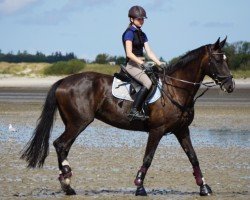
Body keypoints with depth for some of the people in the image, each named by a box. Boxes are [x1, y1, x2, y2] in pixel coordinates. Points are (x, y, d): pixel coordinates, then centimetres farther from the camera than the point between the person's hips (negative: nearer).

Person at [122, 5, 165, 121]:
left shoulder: (142, 34, 17)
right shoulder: (129, 33, -8)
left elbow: (149, 53, 14)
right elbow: (129, 53, -16)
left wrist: (159, 64, 2)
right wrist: (142, 63, -25)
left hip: (142, 65, 9)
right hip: (132, 65, -9)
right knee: (148, 83, -29)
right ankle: (134, 111, -32)